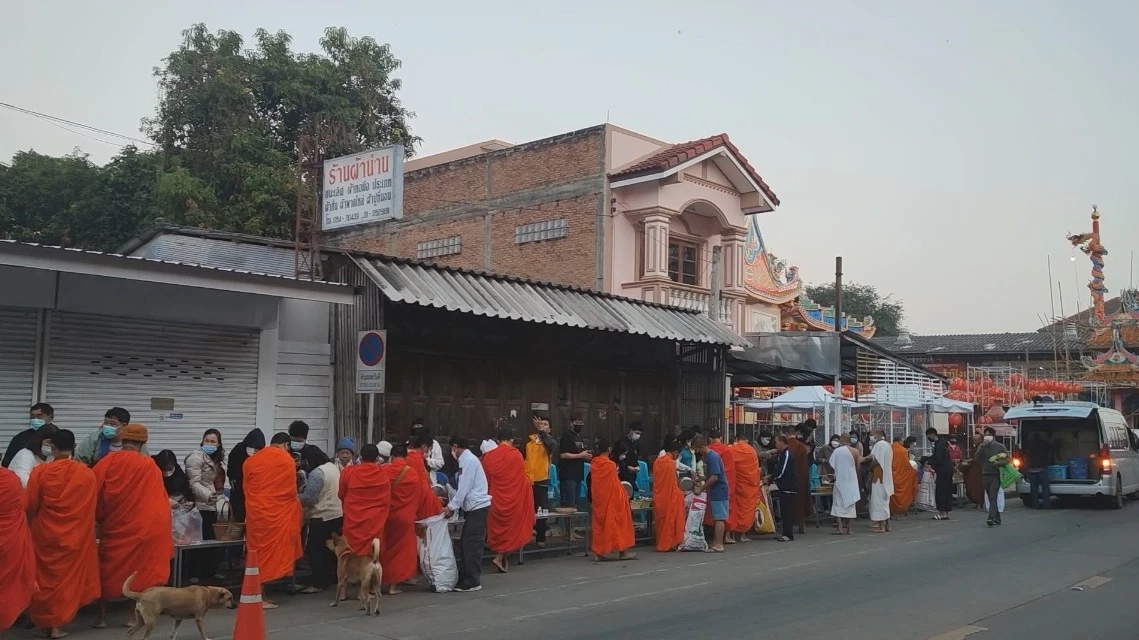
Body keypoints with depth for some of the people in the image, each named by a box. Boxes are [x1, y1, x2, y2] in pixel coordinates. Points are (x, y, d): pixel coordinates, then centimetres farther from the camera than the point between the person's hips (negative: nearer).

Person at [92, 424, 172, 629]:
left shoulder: (108, 461, -6)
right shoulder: (150, 467, -5)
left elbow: (94, 492, -1)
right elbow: (159, 499, 2)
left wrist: (100, 518, 14)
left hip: (114, 525, 0)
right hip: (143, 526, 0)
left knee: (107, 569, 15)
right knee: (140, 568, 12)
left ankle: (101, 616, 16)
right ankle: (135, 614, 13)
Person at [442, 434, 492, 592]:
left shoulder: (469, 460, -14)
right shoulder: (467, 460, 14)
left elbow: (464, 488, -17)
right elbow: (463, 488, 17)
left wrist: (451, 506, -10)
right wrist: (453, 504, 13)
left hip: (478, 507, -9)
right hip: (473, 508, 9)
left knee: (472, 544, -6)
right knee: (465, 544, 11)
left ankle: (472, 582, -1)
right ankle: (464, 579, 17)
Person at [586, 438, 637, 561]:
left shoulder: (594, 463, 1)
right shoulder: (611, 464, -16)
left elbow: (590, 481, 10)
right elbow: (615, 484, -10)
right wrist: (623, 495, 4)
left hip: (598, 499, 5)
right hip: (611, 498, -5)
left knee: (599, 523, 10)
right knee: (615, 522, 4)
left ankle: (598, 553, 9)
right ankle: (622, 551, 7)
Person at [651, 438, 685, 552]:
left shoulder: (657, 461, 5)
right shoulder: (672, 463, -15)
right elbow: (675, 483, -10)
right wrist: (680, 493, 5)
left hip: (658, 496, 7)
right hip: (670, 496, -7)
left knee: (660, 519, 14)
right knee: (670, 520, 3)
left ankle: (661, 544, 18)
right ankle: (669, 544, 5)